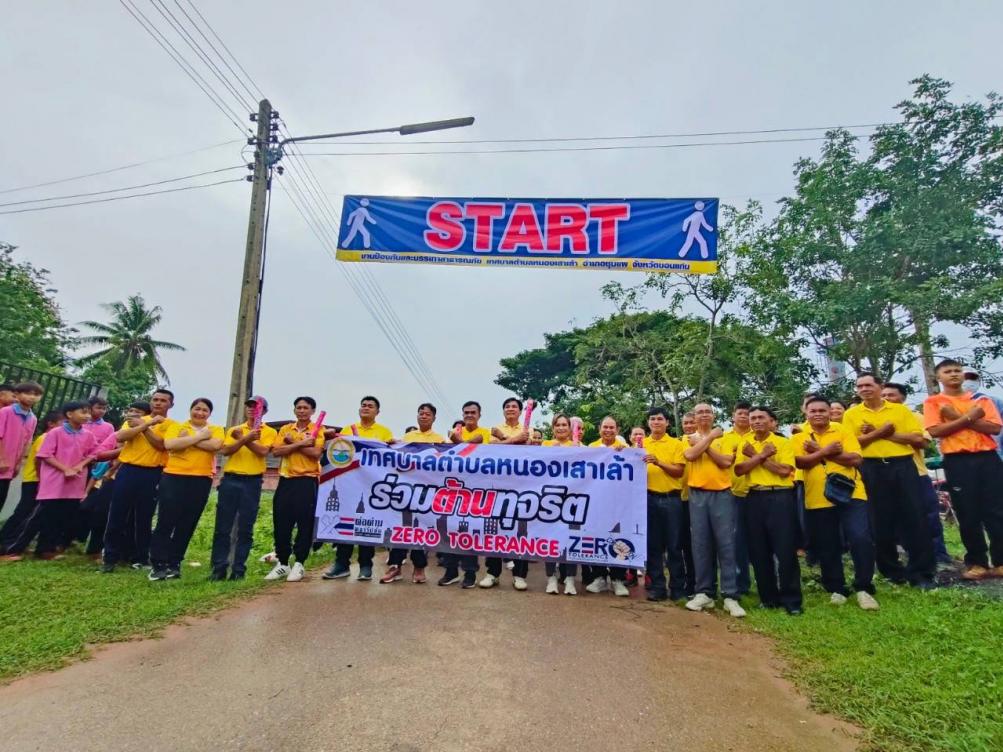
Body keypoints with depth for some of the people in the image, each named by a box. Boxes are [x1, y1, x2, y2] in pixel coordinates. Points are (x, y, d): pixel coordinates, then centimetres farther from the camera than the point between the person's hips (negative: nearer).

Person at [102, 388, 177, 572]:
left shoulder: (172, 425, 2)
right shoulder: (136, 420, 11)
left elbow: (161, 445, -14)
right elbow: (120, 437, -7)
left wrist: (143, 426, -11)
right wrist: (147, 424, -12)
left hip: (152, 475, -2)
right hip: (127, 471, 3)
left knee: (144, 518, 5)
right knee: (117, 514, 4)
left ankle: (141, 558, 17)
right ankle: (111, 557, 16)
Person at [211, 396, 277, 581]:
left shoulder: (269, 432, 4)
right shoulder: (234, 430, 12)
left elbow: (262, 451, -13)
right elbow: (224, 451, -4)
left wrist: (242, 438, -14)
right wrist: (246, 438, -17)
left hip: (252, 483, -2)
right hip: (230, 480, 2)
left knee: (245, 529, 2)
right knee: (222, 526, 3)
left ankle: (239, 569, 10)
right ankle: (219, 567, 11)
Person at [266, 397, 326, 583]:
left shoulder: (318, 429, 1)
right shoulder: (285, 429, 12)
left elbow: (316, 453, -14)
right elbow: (276, 451, -3)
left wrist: (292, 442, -9)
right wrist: (300, 443, -13)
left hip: (307, 481, -4)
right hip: (286, 480, 4)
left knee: (305, 524, 0)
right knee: (281, 523, 6)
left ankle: (299, 564, 11)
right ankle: (282, 563, 19)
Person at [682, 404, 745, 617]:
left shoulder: (724, 438, 8)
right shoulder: (689, 439, 9)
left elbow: (726, 462, -8)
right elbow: (690, 455, -13)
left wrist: (703, 444, -8)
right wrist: (710, 436, -8)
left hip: (722, 494, -1)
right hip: (697, 495, 1)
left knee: (726, 544, -2)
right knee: (700, 544, 3)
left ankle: (730, 596, 3)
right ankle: (704, 592, 12)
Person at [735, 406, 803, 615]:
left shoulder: (783, 442, 0)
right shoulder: (746, 444, 9)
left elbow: (784, 470, -13)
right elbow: (739, 470, -4)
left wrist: (755, 456, -9)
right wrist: (762, 455, -12)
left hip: (780, 497, -3)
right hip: (754, 498, 4)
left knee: (785, 549, -3)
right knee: (759, 550, 7)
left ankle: (791, 599, 8)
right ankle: (768, 597, 20)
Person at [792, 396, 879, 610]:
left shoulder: (843, 432, 4)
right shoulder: (799, 438, 6)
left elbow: (856, 459, -9)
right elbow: (801, 462, -10)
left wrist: (819, 451, -12)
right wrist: (826, 450, -17)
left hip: (851, 495, -1)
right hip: (818, 500, 1)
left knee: (861, 539, -10)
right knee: (827, 548, 8)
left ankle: (863, 589, 6)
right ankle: (836, 590, 22)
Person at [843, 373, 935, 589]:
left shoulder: (900, 410, 8)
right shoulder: (851, 414, 6)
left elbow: (918, 439, 0)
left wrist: (886, 434, -10)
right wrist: (881, 431, -12)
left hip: (903, 466, 1)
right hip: (871, 470, 0)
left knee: (914, 519, 0)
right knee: (881, 522, 5)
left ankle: (922, 573, 9)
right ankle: (892, 571, 19)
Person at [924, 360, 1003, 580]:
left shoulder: (981, 399, 11)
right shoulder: (933, 402, 3)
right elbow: (935, 431, -10)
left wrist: (957, 418, -11)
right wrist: (969, 417, -10)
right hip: (957, 461, -2)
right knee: (968, 514, 3)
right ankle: (976, 562, 13)